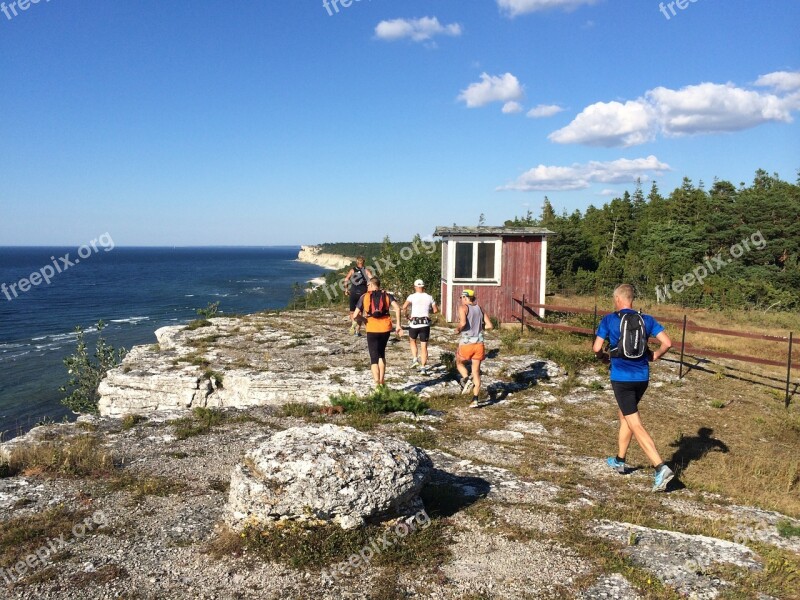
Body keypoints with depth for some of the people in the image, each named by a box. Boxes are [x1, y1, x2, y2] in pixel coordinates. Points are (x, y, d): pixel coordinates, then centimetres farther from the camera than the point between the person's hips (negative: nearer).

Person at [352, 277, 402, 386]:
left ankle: (378, 385, -12)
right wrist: (398, 325, -6)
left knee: (374, 359, 2)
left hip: (372, 329, -2)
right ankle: (381, 382, 24)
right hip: (386, 328, 3)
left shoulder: (364, 297, 6)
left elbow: (355, 315, 1)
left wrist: (362, 318, 22)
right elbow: (397, 308, -8)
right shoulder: (387, 295, 9)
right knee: (381, 354, 24)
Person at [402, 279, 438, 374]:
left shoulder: (412, 296, -3)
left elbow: (404, 307, -16)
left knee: (412, 341, 25)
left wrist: (407, 316, 1)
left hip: (414, 323, -1)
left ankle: (415, 359, 9)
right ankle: (423, 367, 1)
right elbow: (436, 310, 8)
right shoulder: (429, 297, 5)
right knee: (424, 346, 6)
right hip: (425, 324, 1)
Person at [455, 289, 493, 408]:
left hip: (466, 343, -4)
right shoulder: (480, 309, 10)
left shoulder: (463, 308, -5)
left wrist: (458, 329, -1)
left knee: (459, 363, 25)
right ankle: (476, 399, 5)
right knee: (476, 372, 10)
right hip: (479, 343, 4)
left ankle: (466, 379, -2)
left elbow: (463, 323, -21)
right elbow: (489, 325, 6)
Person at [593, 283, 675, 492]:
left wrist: (604, 357, 12)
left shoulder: (609, 320, -4)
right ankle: (619, 461, 35)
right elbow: (667, 343, -2)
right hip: (642, 377, 5)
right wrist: (655, 355, 15)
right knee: (624, 415, 24)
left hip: (621, 378, -5)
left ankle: (661, 467, -16)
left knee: (636, 425, -3)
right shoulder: (646, 319, 5)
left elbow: (596, 348, -9)